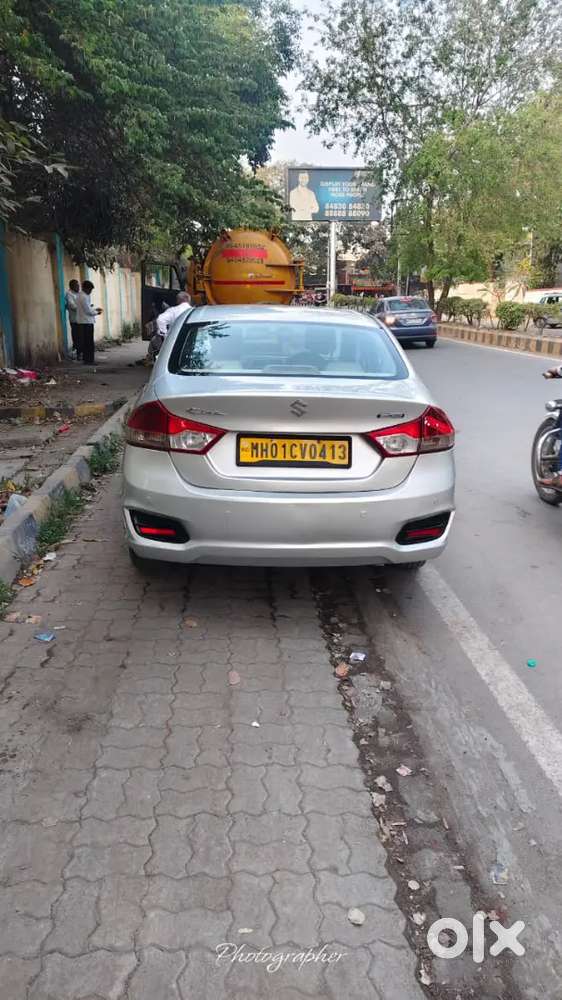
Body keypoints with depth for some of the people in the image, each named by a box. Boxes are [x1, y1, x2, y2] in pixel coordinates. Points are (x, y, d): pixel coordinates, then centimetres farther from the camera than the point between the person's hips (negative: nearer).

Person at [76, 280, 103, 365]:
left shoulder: (79, 295, 16)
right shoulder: (84, 297, -16)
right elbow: (88, 311, -17)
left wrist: (95, 309, 15)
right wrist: (97, 313, -2)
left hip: (81, 322, 10)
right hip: (86, 322, -10)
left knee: (84, 342, 12)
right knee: (89, 343, -7)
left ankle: (85, 359, 15)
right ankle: (88, 360, -6)